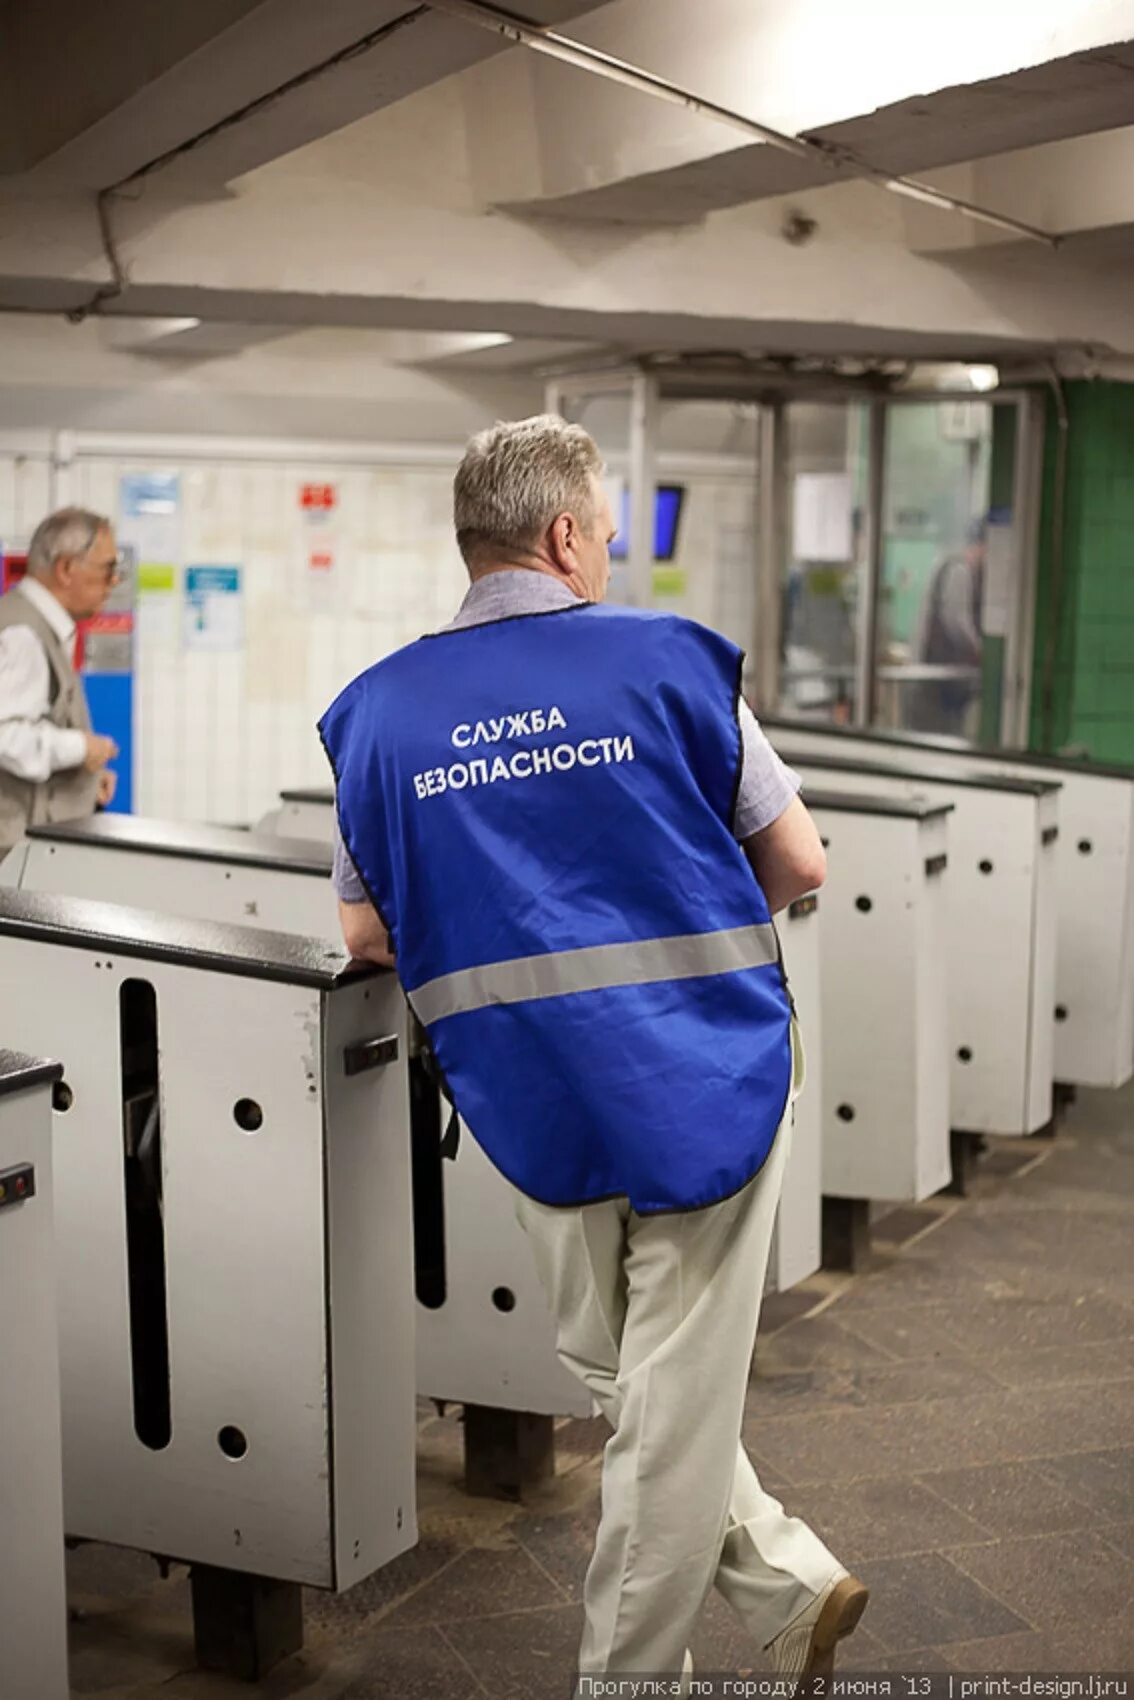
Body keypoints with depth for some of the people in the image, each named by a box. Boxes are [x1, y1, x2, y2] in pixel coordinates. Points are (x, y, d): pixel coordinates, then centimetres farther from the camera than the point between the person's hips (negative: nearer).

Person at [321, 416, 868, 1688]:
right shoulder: (671, 663, -4)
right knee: (677, 1401, 8)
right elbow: (798, 864, 1)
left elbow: (365, 931, 8)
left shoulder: (379, 709, 3)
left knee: (614, 1379, 22)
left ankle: (786, 1585, 24)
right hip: (708, 1079, -2)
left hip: (535, 1101, 3)